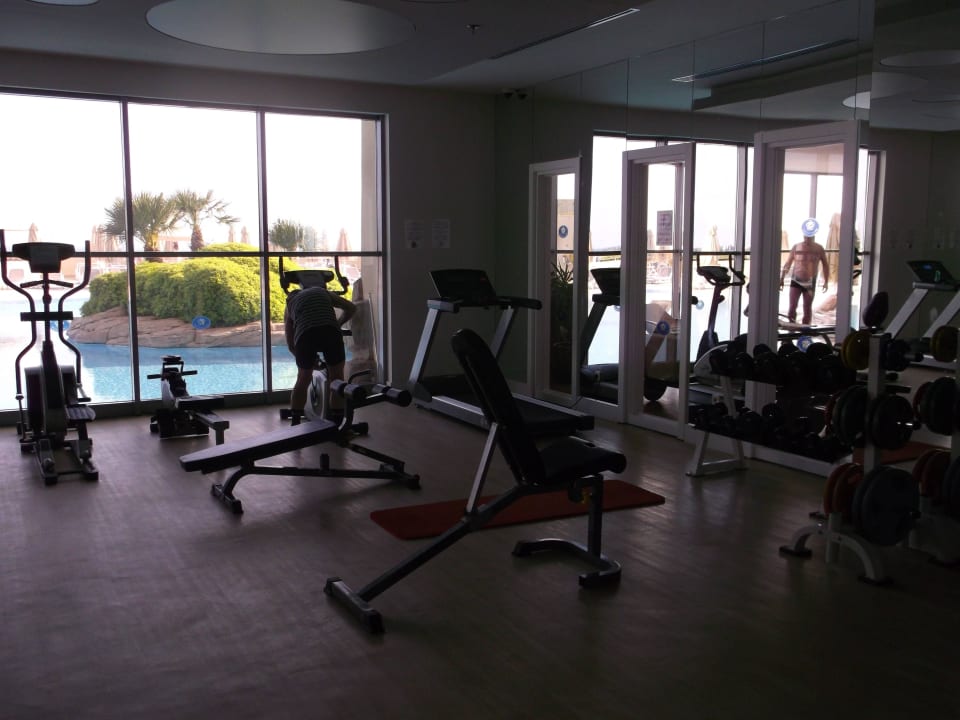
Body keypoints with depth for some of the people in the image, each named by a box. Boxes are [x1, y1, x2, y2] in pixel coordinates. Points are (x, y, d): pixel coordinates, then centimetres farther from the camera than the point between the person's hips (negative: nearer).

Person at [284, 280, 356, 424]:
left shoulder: (289, 303, 32)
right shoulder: (323, 292, 34)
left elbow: (291, 345, 29)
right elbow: (351, 308, 28)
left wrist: (306, 360, 43)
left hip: (305, 334, 1)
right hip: (331, 331, -1)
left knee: (303, 379, 21)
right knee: (337, 379, 15)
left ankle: (295, 425, 26)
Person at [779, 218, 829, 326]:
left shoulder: (819, 249, 3)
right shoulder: (796, 247, 2)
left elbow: (826, 265, 9)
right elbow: (787, 264, 6)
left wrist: (826, 281, 4)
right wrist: (781, 279, 1)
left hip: (810, 282, 0)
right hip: (796, 281, 0)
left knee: (807, 308, 7)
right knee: (792, 307, -10)